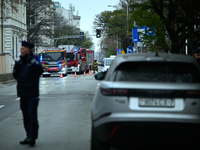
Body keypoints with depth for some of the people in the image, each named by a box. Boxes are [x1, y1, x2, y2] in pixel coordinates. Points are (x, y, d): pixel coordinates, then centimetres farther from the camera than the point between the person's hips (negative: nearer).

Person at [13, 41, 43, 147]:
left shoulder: (34, 60, -5)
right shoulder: (20, 62, 15)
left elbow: (40, 70, -23)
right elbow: (16, 76, 17)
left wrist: (32, 61, -24)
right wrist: (16, 68, -1)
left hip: (32, 94, -7)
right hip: (23, 94, 8)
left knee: (32, 115, -10)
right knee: (26, 117, 10)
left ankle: (32, 137, -11)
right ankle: (29, 137, 17)